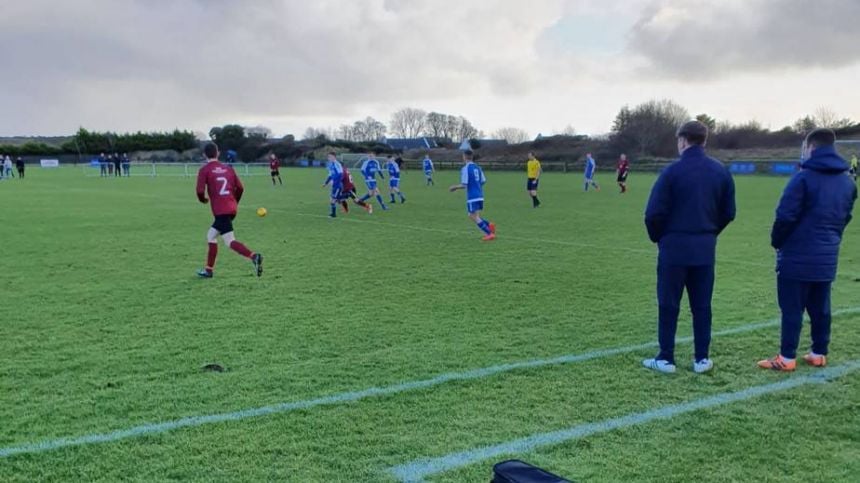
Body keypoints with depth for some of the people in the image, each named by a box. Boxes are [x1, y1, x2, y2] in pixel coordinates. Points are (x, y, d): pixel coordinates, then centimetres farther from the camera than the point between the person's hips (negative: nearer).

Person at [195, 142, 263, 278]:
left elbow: (200, 191, -10)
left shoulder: (204, 170, -2)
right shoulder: (228, 168, 13)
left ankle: (254, 257, -32)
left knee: (230, 241, -12)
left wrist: (203, 200, 12)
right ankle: (209, 270, 24)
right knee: (211, 236, 20)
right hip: (231, 209, 7)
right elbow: (240, 188, 10)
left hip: (220, 211, -7)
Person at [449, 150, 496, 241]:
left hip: (472, 197, -8)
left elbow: (464, 185, -15)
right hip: (480, 196, 8)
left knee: (474, 217, -1)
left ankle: (490, 233, -8)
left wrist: (455, 187, 2)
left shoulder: (465, 168, -10)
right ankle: (489, 225, -5)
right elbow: (483, 181, 11)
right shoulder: (477, 167, 11)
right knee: (473, 216, 16)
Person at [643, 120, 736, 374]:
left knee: (669, 305, 4)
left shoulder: (673, 171, -11)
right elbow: (728, 213, 7)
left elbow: (654, 213, -12)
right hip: (705, 249, 4)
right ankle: (702, 359, 16)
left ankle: (666, 359, 8)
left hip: (674, 247, -4)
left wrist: (658, 237, 5)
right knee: (701, 306, 12)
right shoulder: (721, 172, 4)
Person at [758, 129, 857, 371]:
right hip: (827, 258, 7)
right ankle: (819, 353, 22)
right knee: (820, 308, 14)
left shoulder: (804, 178, -14)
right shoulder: (847, 183, 9)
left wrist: (777, 242, 0)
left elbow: (785, 216, -15)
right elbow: (845, 218, 15)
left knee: (792, 309, -1)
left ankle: (787, 358, 2)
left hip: (797, 257, -7)